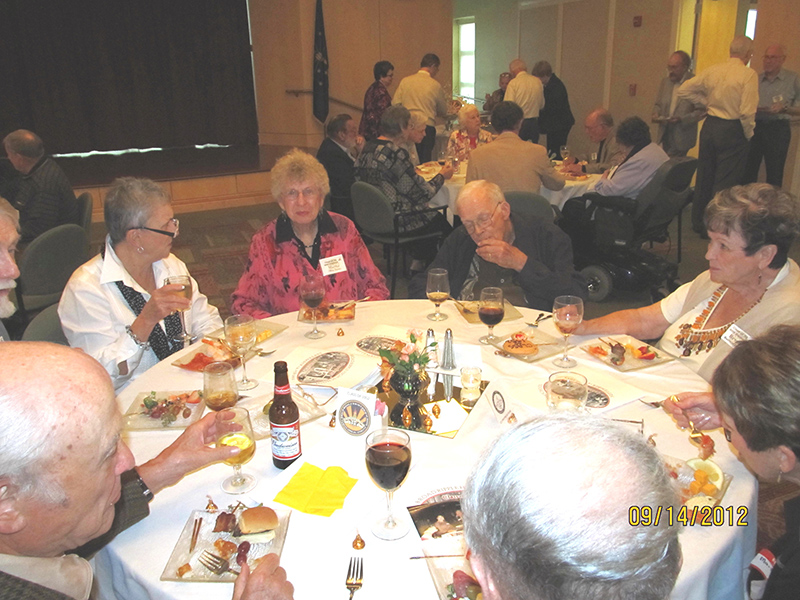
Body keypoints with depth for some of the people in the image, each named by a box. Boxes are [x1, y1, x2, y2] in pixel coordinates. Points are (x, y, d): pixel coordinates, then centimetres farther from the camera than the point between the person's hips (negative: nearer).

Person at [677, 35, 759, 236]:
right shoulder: (749, 74, -11)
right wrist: (748, 134, -1)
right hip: (732, 130, -5)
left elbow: (683, 90, 9)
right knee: (725, 182, 1)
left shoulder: (712, 70, 3)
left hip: (710, 126, 5)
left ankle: (698, 223, 25)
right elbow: (747, 112, -16)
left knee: (704, 176, 15)